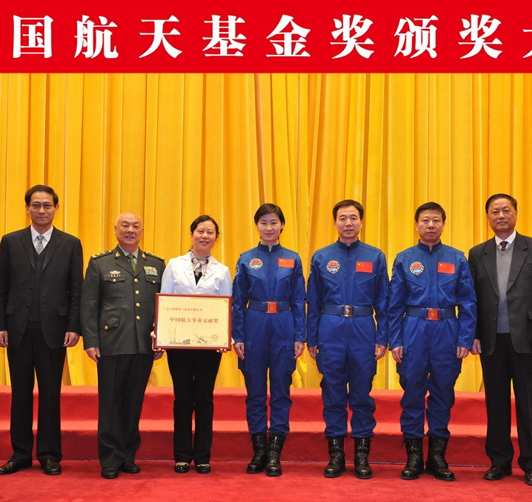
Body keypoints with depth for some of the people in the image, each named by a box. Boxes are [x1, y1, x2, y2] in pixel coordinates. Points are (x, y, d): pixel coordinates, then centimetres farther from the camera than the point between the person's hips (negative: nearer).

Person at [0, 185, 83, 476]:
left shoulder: (70, 244, 4)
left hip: (53, 329, -1)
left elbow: (76, 291, 2)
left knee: (51, 394, 5)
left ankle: (49, 455, 14)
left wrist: (73, 327, -6)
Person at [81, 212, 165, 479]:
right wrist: (90, 341, -6)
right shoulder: (100, 263, 6)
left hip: (144, 346, 2)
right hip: (112, 344, -2)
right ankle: (110, 460, 12)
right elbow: (88, 305, 2)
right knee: (110, 403, 2)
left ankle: (128, 456, 20)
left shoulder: (156, 265, 12)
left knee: (134, 403, 9)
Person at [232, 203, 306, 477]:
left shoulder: (292, 259, 5)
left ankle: (275, 453, 11)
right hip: (254, 326, 0)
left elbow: (299, 302, 5)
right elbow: (238, 301, 5)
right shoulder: (246, 259, 5)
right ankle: (258, 450, 17)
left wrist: (300, 337, -2)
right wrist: (237, 337, -2)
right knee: (255, 390, 6)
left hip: (283, 328, 0)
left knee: (280, 390, 3)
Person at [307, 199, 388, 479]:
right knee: (332, 394, 5)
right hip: (330, 330, 1)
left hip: (364, 330, 0)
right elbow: (313, 302, 8)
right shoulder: (321, 258, 6)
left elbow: (383, 302, 5)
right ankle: (335, 453, 16)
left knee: (362, 393, 5)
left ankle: (362, 454, 15)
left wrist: (382, 339, -1)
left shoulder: (375, 257, 5)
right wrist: (312, 340, 4)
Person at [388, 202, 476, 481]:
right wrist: (395, 341, -2)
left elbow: (468, 303, 4)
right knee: (412, 392, 4)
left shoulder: (457, 259, 5)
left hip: (447, 332, 1)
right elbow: (395, 305, 4)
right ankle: (413, 456, 15)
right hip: (414, 331, 0)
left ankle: (438, 456, 19)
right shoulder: (404, 259, 4)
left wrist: (465, 340, -4)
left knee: (443, 393, 7)